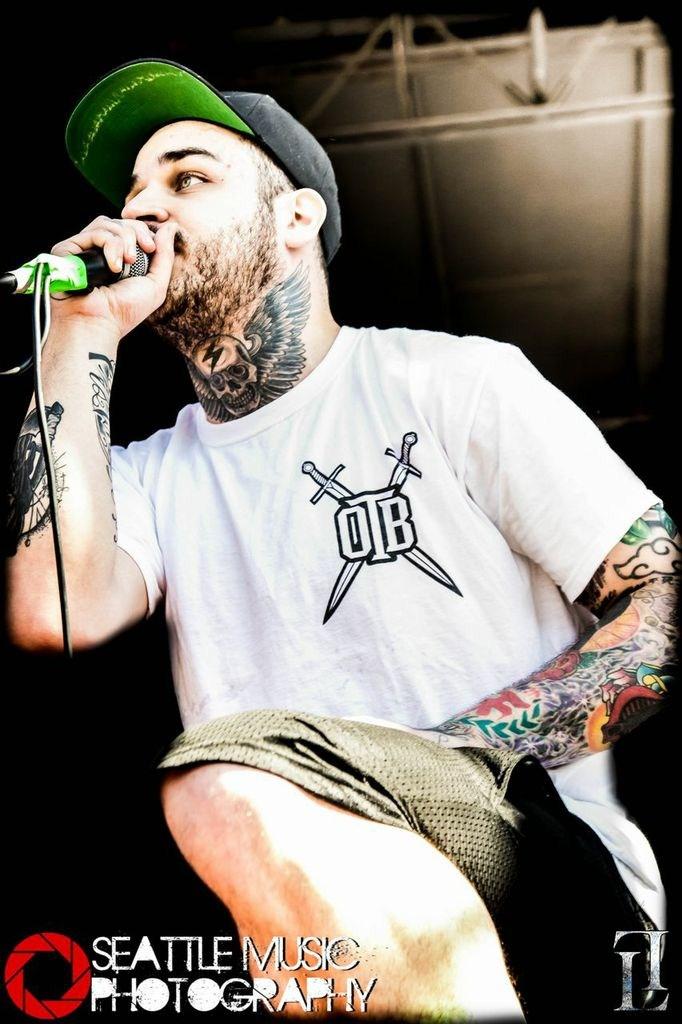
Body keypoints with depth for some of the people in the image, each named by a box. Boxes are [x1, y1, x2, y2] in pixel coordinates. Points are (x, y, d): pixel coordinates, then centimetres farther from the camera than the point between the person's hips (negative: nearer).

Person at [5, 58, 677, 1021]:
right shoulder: (149, 478, 15)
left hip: (552, 887, -2)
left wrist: (442, 762, -13)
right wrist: (84, 334, 1)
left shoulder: (454, 382, 5)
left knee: (230, 782, -30)